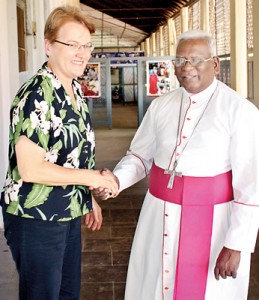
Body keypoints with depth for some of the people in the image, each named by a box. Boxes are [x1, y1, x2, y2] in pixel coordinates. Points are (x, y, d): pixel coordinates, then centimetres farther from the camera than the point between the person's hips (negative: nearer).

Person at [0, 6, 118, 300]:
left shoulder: (75, 89, 6)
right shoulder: (36, 96, -22)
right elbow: (30, 168, -26)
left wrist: (90, 197, 16)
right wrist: (91, 177, -20)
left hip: (69, 213, 8)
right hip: (36, 219, -8)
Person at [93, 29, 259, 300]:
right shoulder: (161, 106, 4)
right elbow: (140, 156, 9)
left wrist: (236, 245, -17)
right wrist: (115, 180, -12)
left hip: (212, 223, -4)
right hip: (160, 217, 4)